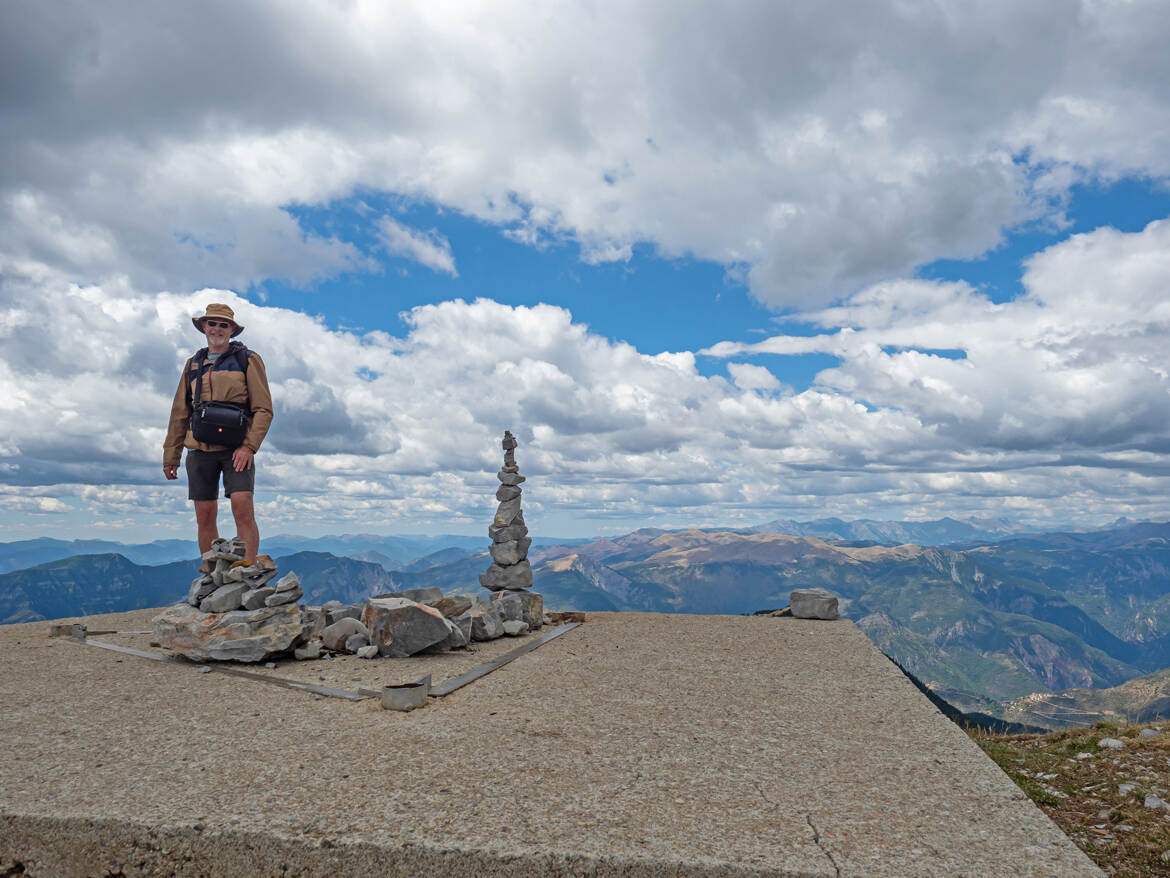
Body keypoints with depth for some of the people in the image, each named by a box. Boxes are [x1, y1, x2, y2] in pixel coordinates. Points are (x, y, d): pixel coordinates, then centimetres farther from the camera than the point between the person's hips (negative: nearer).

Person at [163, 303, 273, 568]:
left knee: (243, 509, -16)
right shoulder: (193, 364, 17)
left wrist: (249, 446, -15)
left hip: (235, 449, -4)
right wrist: (170, 456, 15)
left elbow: (263, 409, -3)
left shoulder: (248, 359, 4)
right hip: (200, 450, 4)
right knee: (205, 516, 5)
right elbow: (179, 414, 19)